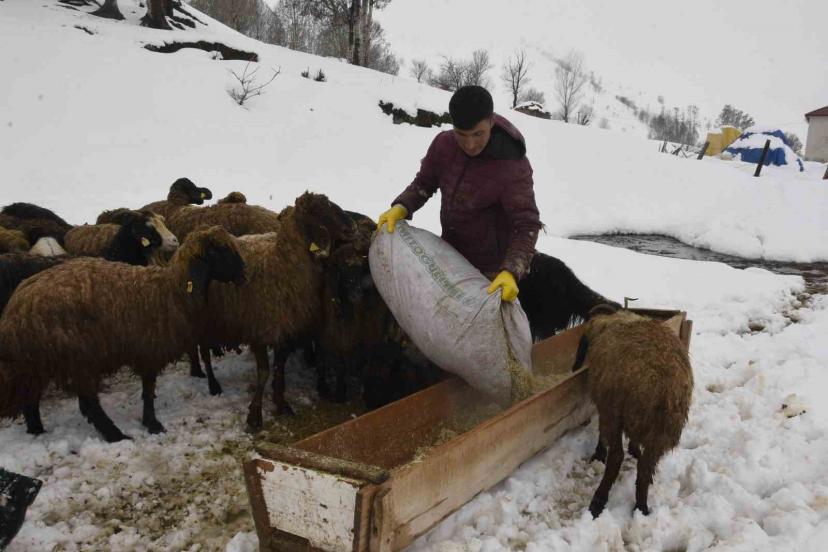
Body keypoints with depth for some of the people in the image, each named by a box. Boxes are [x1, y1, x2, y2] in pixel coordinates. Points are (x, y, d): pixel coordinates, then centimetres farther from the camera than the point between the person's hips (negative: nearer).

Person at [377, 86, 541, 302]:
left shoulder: (514, 168, -28)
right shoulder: (444, 144, -12)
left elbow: (527, 226, -28)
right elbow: (424, 183, 3)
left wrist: (511, 272, -42)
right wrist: (400, 208, -16)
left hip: (491, 265, -5)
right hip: (451, 252, 6)